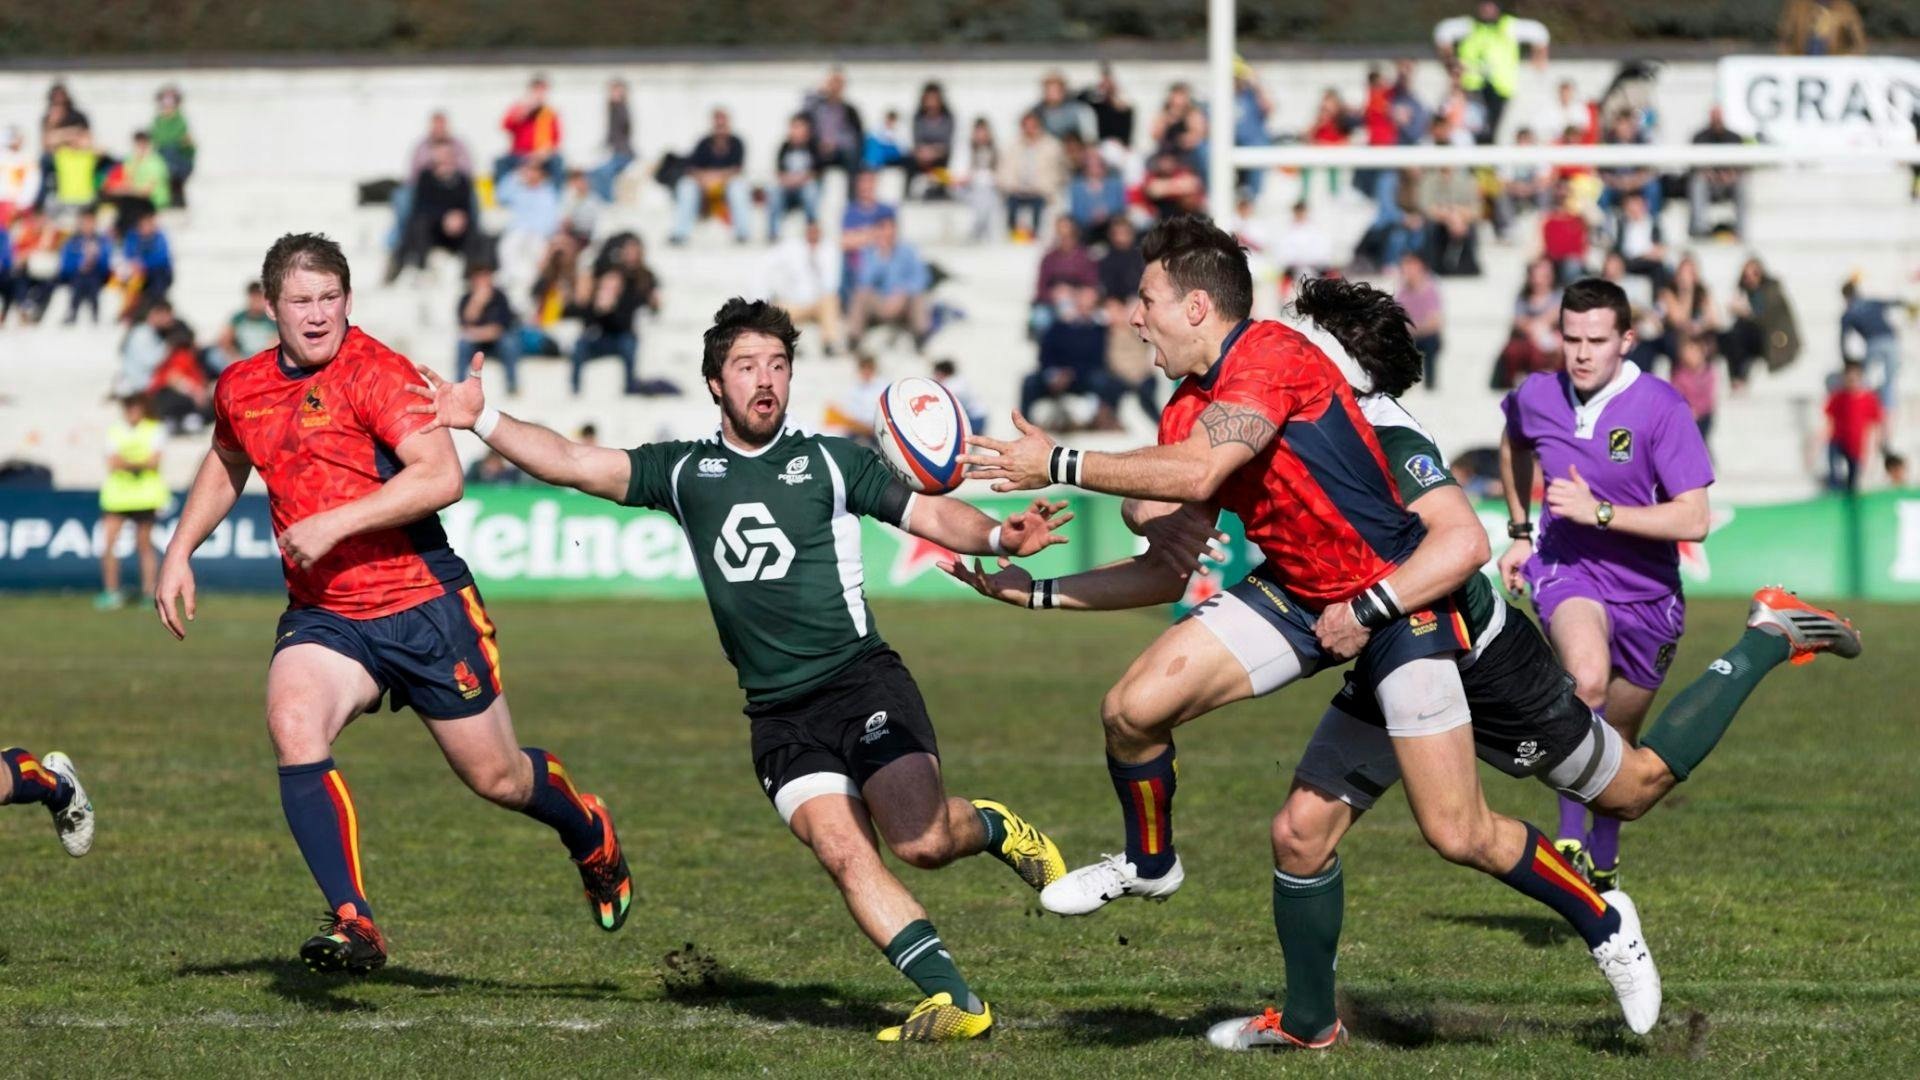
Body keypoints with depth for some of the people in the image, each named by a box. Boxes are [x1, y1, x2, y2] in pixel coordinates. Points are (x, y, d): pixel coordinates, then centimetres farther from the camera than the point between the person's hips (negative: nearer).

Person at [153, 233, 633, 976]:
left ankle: (589, 834, 43)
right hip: (321, 615, 5)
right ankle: (352, 923, -27)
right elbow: (226, 464, 29)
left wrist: (334, 523, -28)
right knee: (292, 726, -26)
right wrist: (179, 552, 19)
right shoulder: (242, 389, 6)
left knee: (497, 777, 7)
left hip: (422, 604, -4)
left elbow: (441, 477, -27)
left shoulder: (375, 372, -15)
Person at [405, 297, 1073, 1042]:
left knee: (919, 840, -17)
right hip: (777, 714, 2)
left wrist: (1002, 537, -16)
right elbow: (571, 463, 9)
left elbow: (931, 515, 3)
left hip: (860, 679, -2)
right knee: (842, 851, -15)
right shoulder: (683, 471, 13)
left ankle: (993, 828, 17)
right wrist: (482, 419, -2)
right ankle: (953, 999, -13)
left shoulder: (831, 461, 8)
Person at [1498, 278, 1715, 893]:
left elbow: (1694, 520, -21)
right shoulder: (1536, 397, -5)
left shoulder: (1660, 408, -17)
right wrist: (1520, 531, 20)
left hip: (1647, 593, 0)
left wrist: (1599, 512, -26)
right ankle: (1570, 843, -25)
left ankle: (1603, 865, 42)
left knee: (1616, 743, 15)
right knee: (1588, 678, -33)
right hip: (1568, 572, 0)